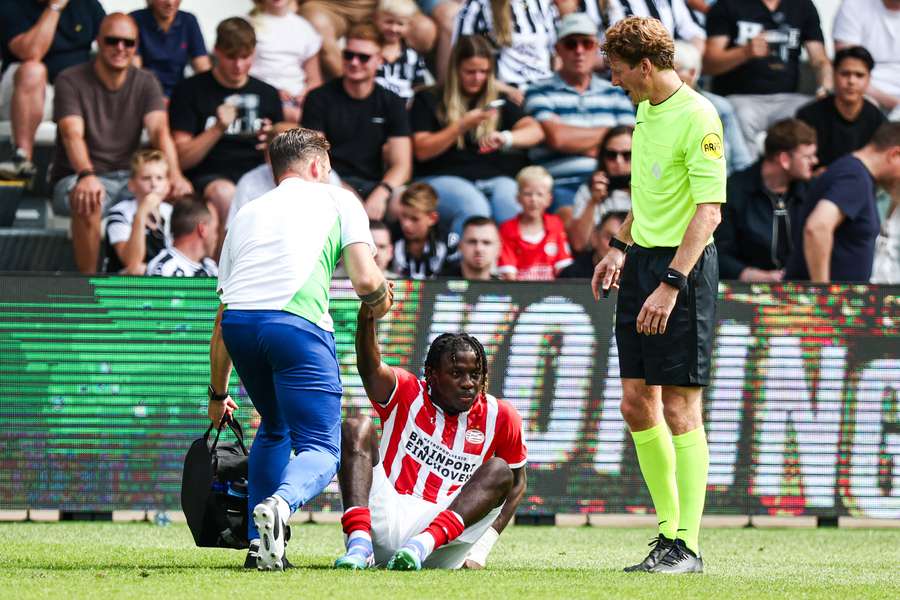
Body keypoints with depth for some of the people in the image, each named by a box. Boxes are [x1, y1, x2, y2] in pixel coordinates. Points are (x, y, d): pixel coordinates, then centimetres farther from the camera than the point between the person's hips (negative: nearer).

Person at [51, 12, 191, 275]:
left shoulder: (145, 83, 6)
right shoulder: (71, 81, -6)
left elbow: (159, 130, -11)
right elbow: (73, 134, -22)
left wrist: (175, 175, -32)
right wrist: (86, 176, -44)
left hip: (128, 177, 4)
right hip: (76, 179, -4)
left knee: (179, 194, -23)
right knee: (87, 200, -39)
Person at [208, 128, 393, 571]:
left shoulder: (247, 214, 31)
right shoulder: (338, 201, 20)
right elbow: (365, 280, 6)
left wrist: (218, 394, 38)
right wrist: (380, 299, 30)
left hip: (238, 318, 5)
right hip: (297, 320, -5)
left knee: (274, 428, 29)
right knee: (320, 448, -1)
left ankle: (260, 543, 20)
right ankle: (279, 503, -34)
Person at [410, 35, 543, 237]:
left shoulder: (497, 100, 21)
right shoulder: (428, 99, 13)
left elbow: (535, 131, 8)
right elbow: (422, 151, 2)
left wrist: (506, 138, -15)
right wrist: (463, 126, -8)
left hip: (493, 178, 2)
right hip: (443, 178, -2)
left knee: (512, 204, -33)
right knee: (474, 208, -37)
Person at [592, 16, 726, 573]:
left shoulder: (697, 116, -15)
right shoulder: (646, 111, 12)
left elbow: (708, 211, -20)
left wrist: (670, 284, -25)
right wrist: (621, 246, 22)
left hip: (684, 267, -9)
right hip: (642, 263, 9)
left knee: (680, 409, -7)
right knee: (637, 405, 9)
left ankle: (687, 546, -3)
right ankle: (670, 529, 19)